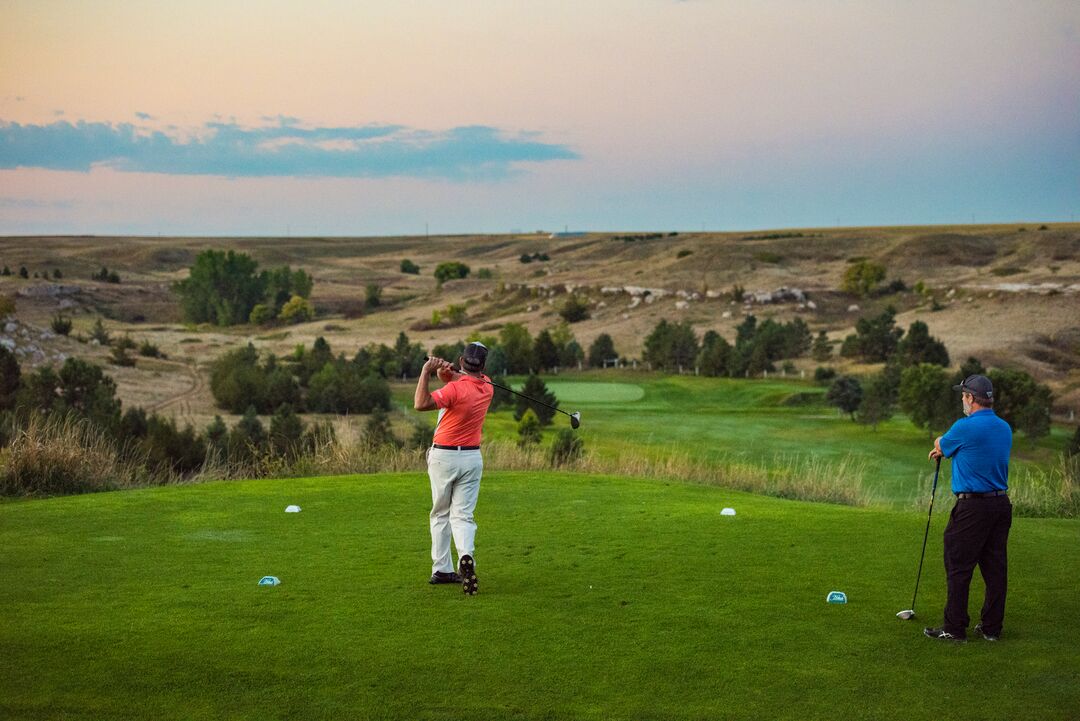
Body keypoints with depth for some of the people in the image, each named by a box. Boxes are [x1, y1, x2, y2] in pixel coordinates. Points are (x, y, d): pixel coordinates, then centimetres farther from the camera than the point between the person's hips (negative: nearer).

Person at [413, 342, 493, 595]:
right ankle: (466, 556, -26)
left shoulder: (456, 389, -20)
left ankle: (441, 569, 13)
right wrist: (447, 373, -9)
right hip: (472, 457, 3)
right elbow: (465, 379, 12)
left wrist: (427, 371, -23)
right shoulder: (487, 387, 1)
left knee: (440, 514, 13)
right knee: (462, 515, 1)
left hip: (443, 457, -3)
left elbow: (421, 404, -29)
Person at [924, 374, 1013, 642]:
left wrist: (940, 444, 29)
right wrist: (944, 450, 35)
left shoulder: (965, 427, -14)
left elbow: (940, 446, 5)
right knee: (995, 567, 9)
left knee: (959, 568, -1)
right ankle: (992, 627, 15)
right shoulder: (1005, 428, 9)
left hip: (972, 507, -7)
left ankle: (955, 628, 1)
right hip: (1001, 504, 7)